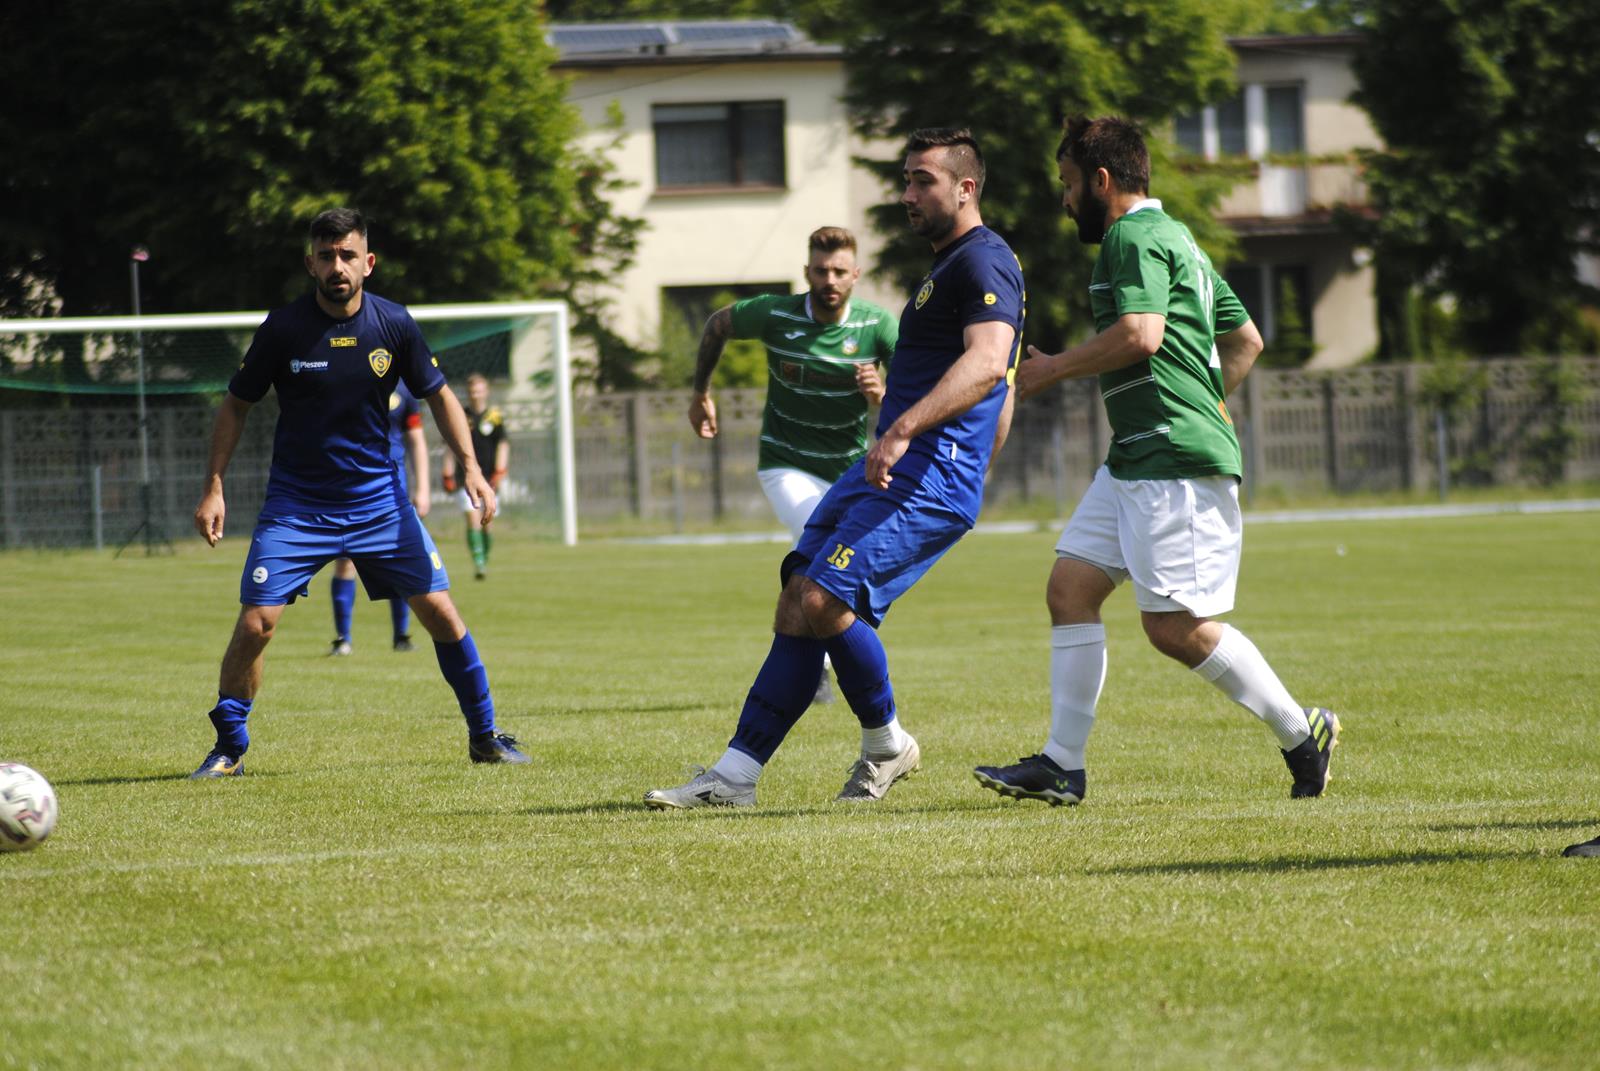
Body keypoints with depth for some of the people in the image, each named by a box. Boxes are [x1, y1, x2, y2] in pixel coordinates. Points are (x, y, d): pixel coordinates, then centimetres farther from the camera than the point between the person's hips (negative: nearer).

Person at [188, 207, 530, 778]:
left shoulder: (394, 324, -6)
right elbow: (237, 404, 2)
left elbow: (438, 395, 8)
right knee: (255, 623, -13)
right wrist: (214, 487, -4)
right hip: (295, 505, -2)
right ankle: (229, 747, 5)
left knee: (440, 612, -4)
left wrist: (469, 465, -5)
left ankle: (484, 734, 13)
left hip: (378, 498, 2)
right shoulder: (282, 329, -11)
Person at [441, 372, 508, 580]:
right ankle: (478, 562, -17)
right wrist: (448, 475, 3)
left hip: (488, 479, 0)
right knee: (472, 519, -14)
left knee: (486, 523, 3)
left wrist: (499, 473, -8)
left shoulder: (494, 417, 3)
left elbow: (502, 446, 3)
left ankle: (485, 560, 21)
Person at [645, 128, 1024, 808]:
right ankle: (734, 776, 3)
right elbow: (1002, 392, 32)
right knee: (797, 607, 3)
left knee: (823, 600, -21)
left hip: (929, 476, -10)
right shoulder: (949, 267, 24)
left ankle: (885, 743, 0)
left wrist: (903, 431, -37)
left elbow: (986, 363, -28)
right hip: (884, 471, 10)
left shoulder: (984, 261, -9)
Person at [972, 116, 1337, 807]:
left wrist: (1051, 369, -11)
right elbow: (1246, 340, 28)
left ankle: (1301, 732, 2)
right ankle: (1062, 765, 2)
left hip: (1175, 464, -11)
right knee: (1070, 588, 4)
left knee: (1175, 626, -10)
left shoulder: (1133, 237, -9)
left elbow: (1141, 334, -23)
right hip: (1134, 463, 11)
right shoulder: (1174, 238, 23)